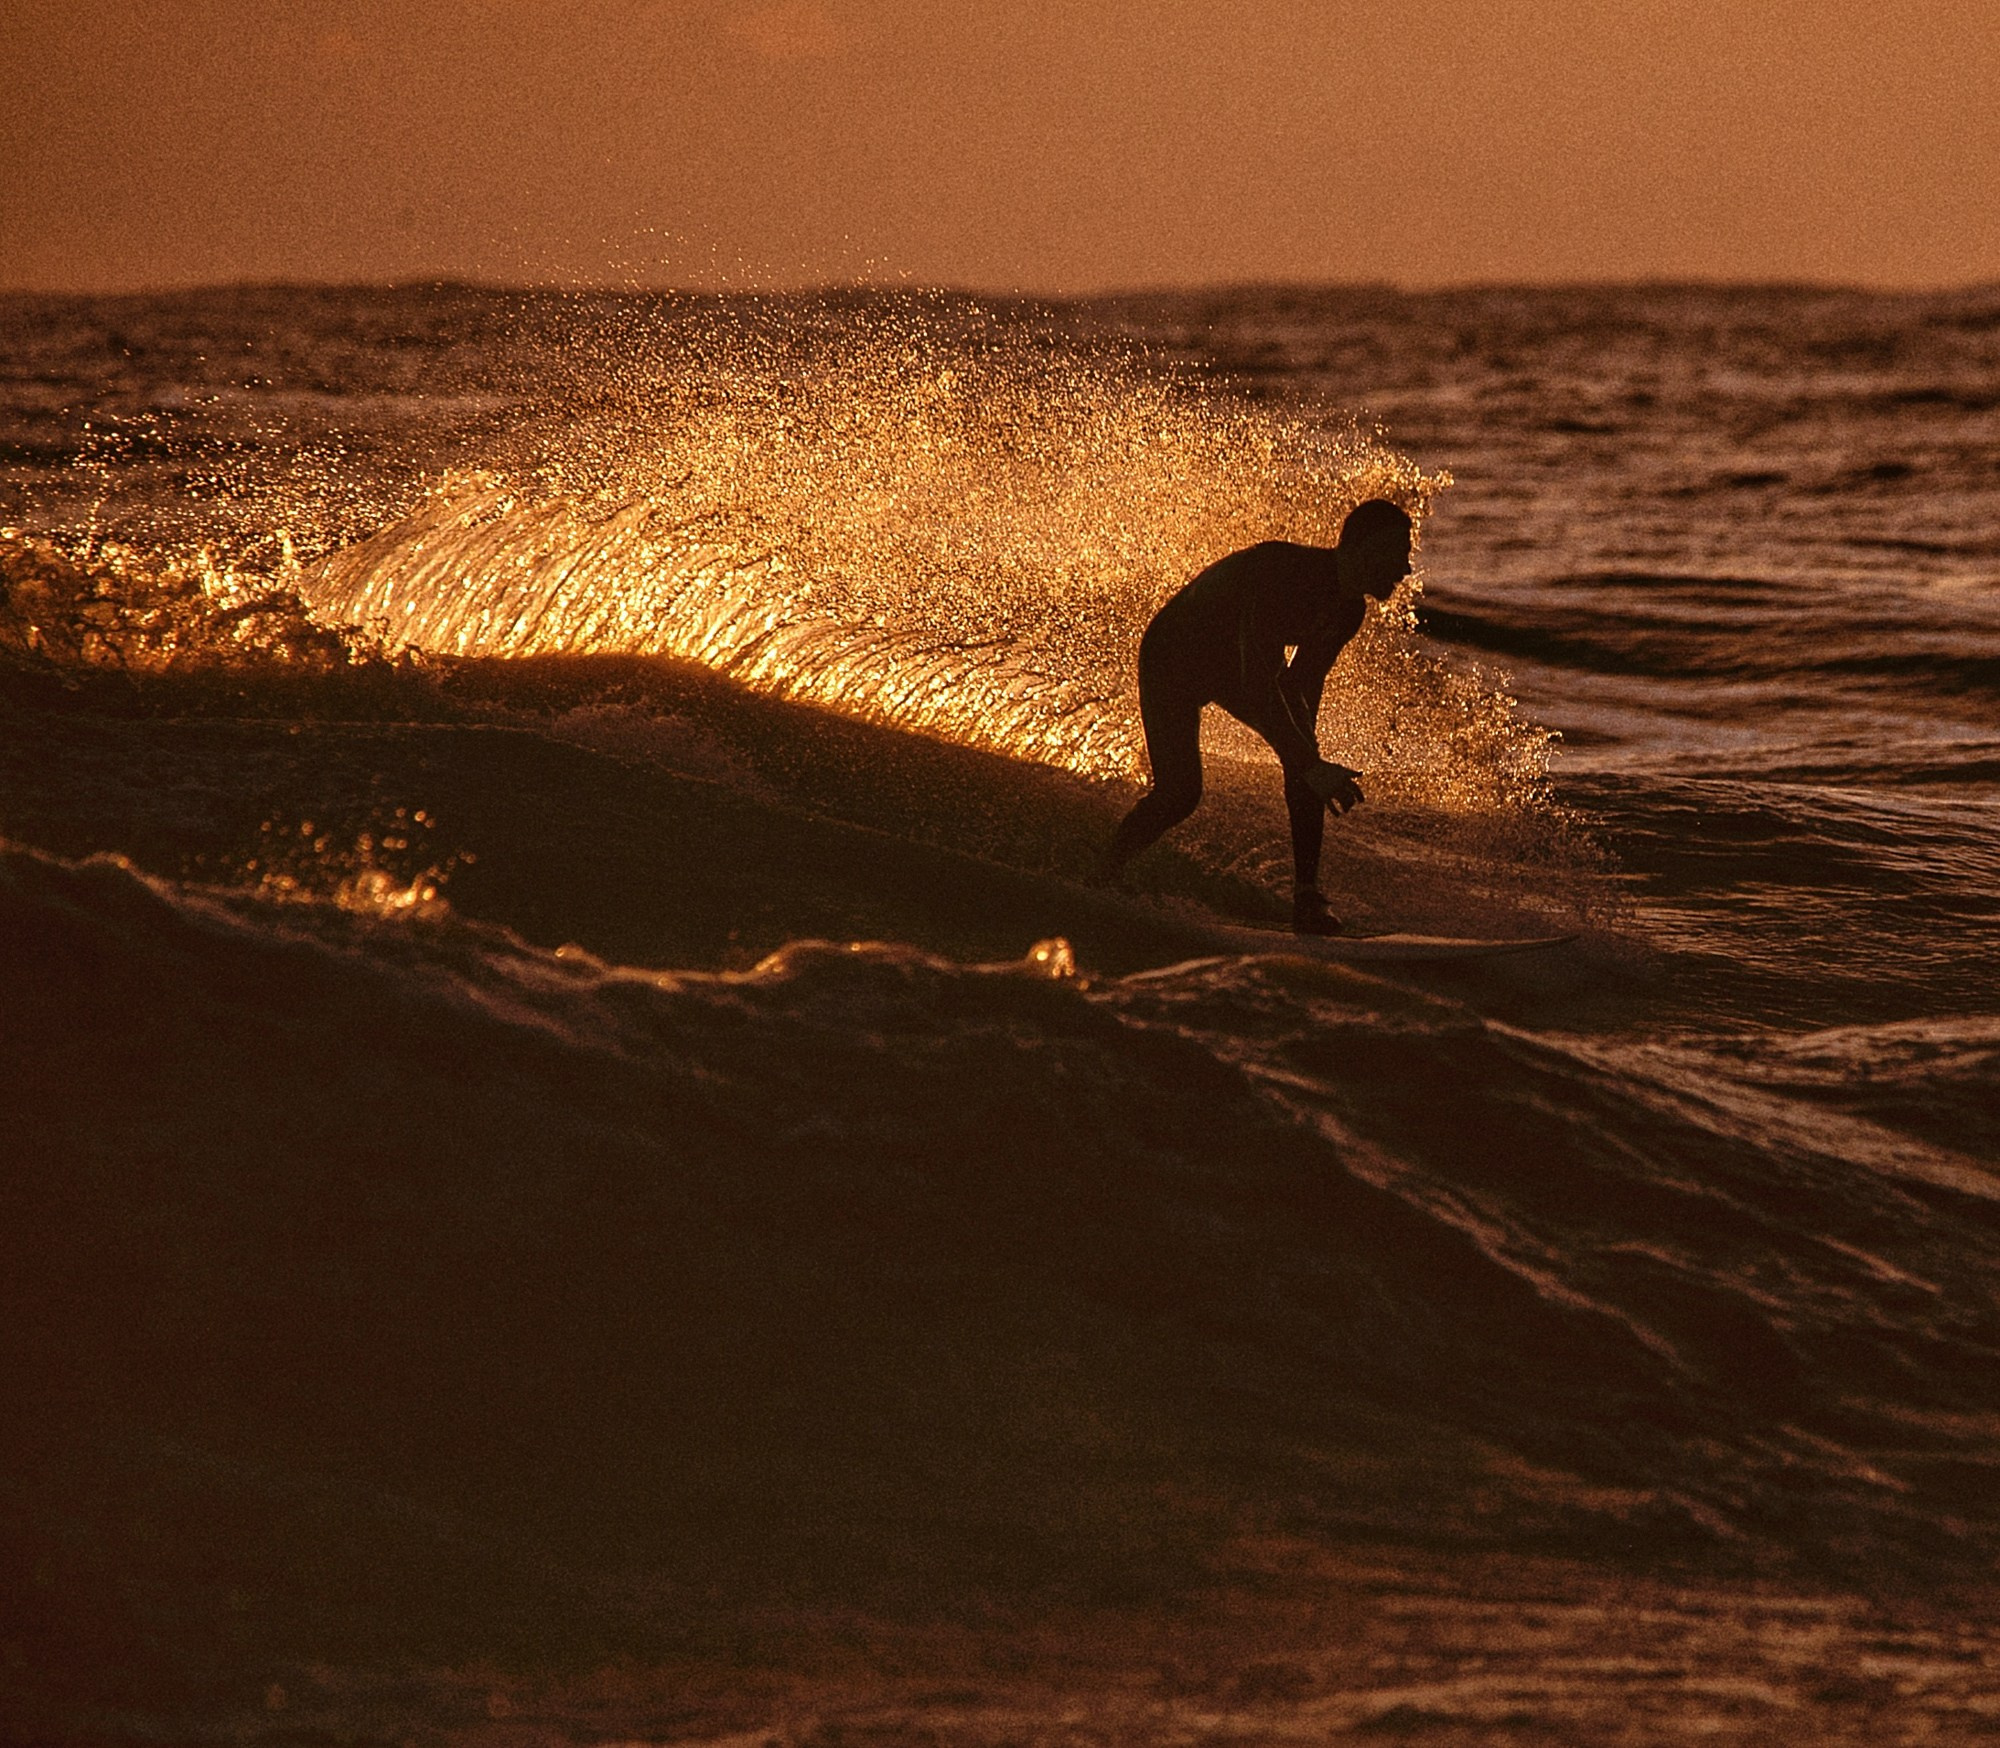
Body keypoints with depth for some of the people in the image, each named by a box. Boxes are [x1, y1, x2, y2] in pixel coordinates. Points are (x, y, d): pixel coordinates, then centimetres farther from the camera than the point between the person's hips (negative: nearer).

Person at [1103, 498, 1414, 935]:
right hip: (1172, 657, -7)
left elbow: (1303, 685, 2)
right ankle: (1105, 876, 8)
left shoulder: (1348, 609, -13)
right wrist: (1311, 766, -47)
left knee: (1302, 755, -16)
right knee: (1180, 789, -18)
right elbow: (1257, 684, -43)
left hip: (1238, 661, 7)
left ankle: (1307, 898, -13)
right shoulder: (1278, 569, -39)